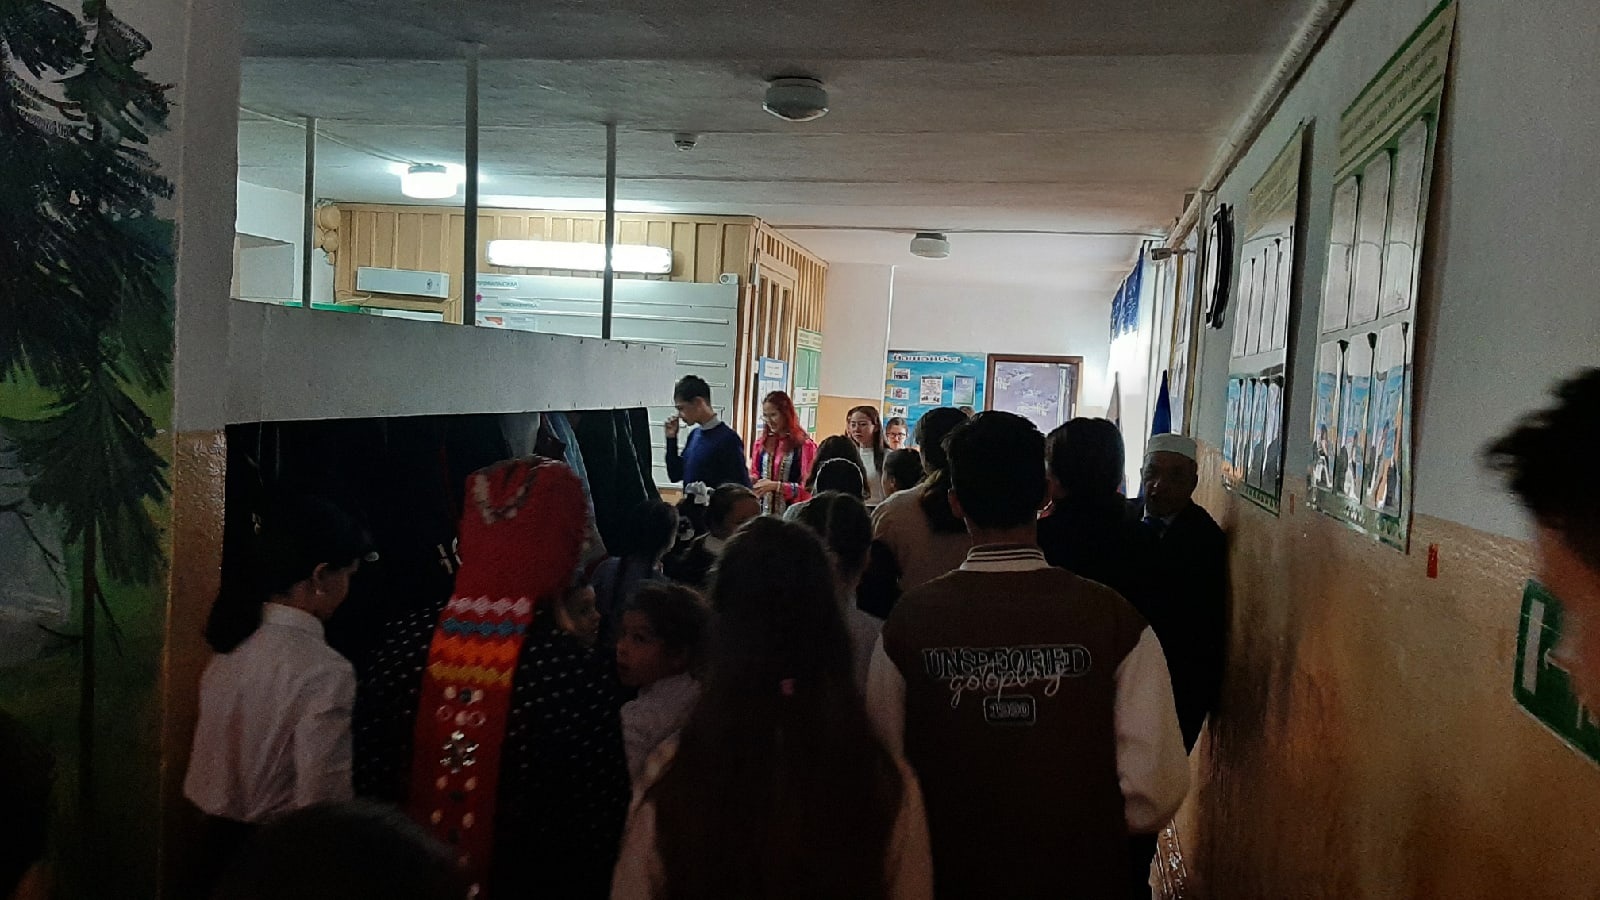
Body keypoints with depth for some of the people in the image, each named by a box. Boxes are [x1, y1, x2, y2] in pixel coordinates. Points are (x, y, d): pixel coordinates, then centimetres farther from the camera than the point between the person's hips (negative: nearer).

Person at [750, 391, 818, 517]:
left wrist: (776, 486, -16)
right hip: (763, 512, 4)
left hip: (791, 514, -4)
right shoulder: (762, 443, 12)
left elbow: (808, 488, -8)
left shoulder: (805, 445, -5)